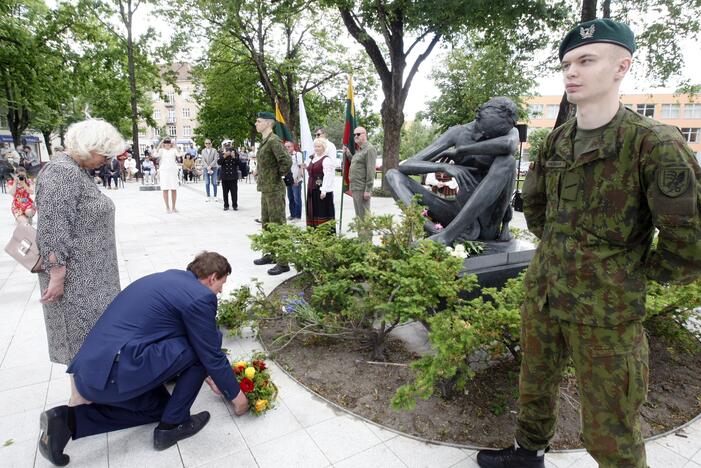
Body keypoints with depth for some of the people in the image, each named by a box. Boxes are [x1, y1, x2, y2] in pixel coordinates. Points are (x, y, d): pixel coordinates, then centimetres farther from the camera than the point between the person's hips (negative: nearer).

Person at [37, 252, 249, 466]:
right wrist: (235, 394, 15)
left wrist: (205, 374, 35)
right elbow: (212, 354, -1)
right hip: (115, 373, -9)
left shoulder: (169, 278, 18)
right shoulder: (201, 297, -9)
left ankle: (66, 419, 16)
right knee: (199, 349, 0)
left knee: (158, 405, 29)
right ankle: (173, 424, 12)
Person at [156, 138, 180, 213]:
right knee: (165, 189, -2)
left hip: (173, 170, 1)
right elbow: (156, 155, -14)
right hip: (164, 170, -1)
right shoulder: (161, 150, 7)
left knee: (174, 189, 0)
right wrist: (159, 145, -13)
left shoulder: (173, 150, 9)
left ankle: (173, 207, 9)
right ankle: (167, 207, 4)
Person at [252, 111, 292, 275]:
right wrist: (258, 171, 16)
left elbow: (286, 162, -26)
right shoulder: (264, 141, 14)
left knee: (277, 225, -5)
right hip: (265, 189, 10)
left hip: (274, 190, -10)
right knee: (266, 223, 18)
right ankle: (270, 254, 31)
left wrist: (278, 176, -13)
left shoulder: (274, 140, -16)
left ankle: (283, 262, 3)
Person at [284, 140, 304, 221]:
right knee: (290, 198, 11)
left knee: (297, 198, -1)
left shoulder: (298, 154, -6)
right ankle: (292, 214, 21)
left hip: (296, 180, -6)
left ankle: (298, 216, 6)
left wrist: (297, 178, -15)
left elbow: (301, 167, -10)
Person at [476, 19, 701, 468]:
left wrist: (635, 275, -4)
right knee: (535, 387, 24)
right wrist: (558, 249, 13)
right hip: (541, 296, 6)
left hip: (605, 312, -6)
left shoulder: (654, 143, -16)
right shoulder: (557, 140, 3)